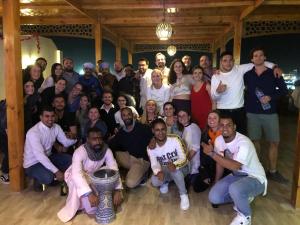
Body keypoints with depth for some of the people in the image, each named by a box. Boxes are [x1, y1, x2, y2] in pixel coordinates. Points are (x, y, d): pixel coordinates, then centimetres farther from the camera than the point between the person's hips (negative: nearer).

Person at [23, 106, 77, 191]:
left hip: (48, 157, 7)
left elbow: (66, 143, -1)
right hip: (32, 163, -7)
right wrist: (56, 171, -40)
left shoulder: (56, 127, -6)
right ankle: (38, 180, 2)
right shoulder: (33, 132, -28)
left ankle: (54, 177, 12)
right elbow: (39, 155, -35)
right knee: (48, 177, -35)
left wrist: (74, 138, -27)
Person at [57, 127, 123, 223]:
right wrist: (89, 194, -57)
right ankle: (72, 209, -13)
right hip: (74, 175, -4)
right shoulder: (80, 152, -35)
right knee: (77, 183, -37)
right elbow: (76, 174, -48)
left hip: (93, 174, 4)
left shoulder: (106, 150, -22)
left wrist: (117, 190, -38)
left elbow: (114, 170, -25)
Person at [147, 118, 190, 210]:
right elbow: (154, 164, -14)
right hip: (165, 171, 2)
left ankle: (184, 195, -13)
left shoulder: (175, 140, -22)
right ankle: (166, 182, 12)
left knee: (174, 168, -37)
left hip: (181, 168, -2)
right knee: (155, 181, -28)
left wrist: (174, 165, -44)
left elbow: (183, 158, -22)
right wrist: (158, 172, -38)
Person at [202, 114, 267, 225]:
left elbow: (234, 166, -39)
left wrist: (211, 153, -37)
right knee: (213, 197, -10)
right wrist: (216, 184, 12)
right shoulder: (218, 140, -7)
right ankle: (242, 198, 16)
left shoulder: (244, 143, -29)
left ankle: (245, 216, -6)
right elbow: (220, 163, 7)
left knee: (234, 189, -38)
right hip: (236, 176, 7)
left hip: (255, 178, -7)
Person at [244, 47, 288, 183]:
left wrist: (270, 97, -12)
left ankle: (272, 172, 14)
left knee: (274, 142, 1)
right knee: (254, 141, 6)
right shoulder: (247, 75, 6)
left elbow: (284, 90, 2)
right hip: (252, 113, 1)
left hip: (270, 113, -1)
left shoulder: (274, 73, 1)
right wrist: (245, 107, 1)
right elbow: (246, 92, 14)